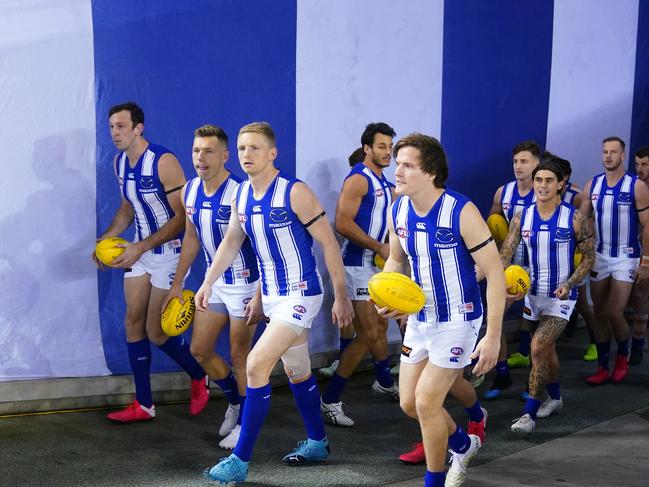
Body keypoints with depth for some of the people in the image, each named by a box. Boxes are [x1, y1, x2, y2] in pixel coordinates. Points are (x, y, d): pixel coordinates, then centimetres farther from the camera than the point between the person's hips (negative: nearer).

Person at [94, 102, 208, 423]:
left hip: (169, 252, -8)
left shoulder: (164, 162, -21)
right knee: (133, 323, 5)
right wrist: (106, 238, 3)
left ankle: (199, 376, 24)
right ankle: (143, 405, 14)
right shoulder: (120, 163, 4)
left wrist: (142, 247, -26)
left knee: (156, 333, -4)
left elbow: (182, 217, -22)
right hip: (139, 252, 8)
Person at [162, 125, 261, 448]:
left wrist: (259, 296, -24)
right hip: (214, 281, 7)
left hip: (244, 282, -7)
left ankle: (245, 422, 21)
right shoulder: (190, 192, -1)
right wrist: (177, 284, 14)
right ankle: (235, 401, 35)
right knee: (200, 350, 11)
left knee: (239, 355, 2)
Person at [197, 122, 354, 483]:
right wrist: (208, 283, 13)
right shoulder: (241, 196, 2)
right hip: (272, 294, 8)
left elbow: (329, 243, -14)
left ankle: (240, 461, -5)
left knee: (256, 366, -14)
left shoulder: (295, 192, -18)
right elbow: (231, 242, 18)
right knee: (297, 371, 18)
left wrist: (341, 297, -13)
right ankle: (317, 443, 36)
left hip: (301, 295, -7)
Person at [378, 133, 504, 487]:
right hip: (420, 319, 7)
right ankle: (464, 445, 40)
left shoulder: (462, 212, -22)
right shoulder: (398, 211, -4)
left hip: (457, 321, -6)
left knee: (426, 401, -8)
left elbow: (495, 274, -18)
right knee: (409, 402, 11)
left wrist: (493, 337, -20)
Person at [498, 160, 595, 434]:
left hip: (561, 296, -4)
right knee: (546, 348, 20)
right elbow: (506, 253, -8)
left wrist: (570, 284, -20)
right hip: (533, 293, 5)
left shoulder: (574, 218, -13)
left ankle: (529, 413, -8)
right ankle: (554, 397, 43)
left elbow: (589, 257, -5)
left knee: (538, 347, -17)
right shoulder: (522, 218, -3)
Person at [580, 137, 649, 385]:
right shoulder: (593, 185, 3)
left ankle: (623, 355, 18)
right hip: (599, 256, 4)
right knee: (600, 314, 6)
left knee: (614, 312, -10)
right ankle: (602, 367, 16)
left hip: (625, 257, -4)